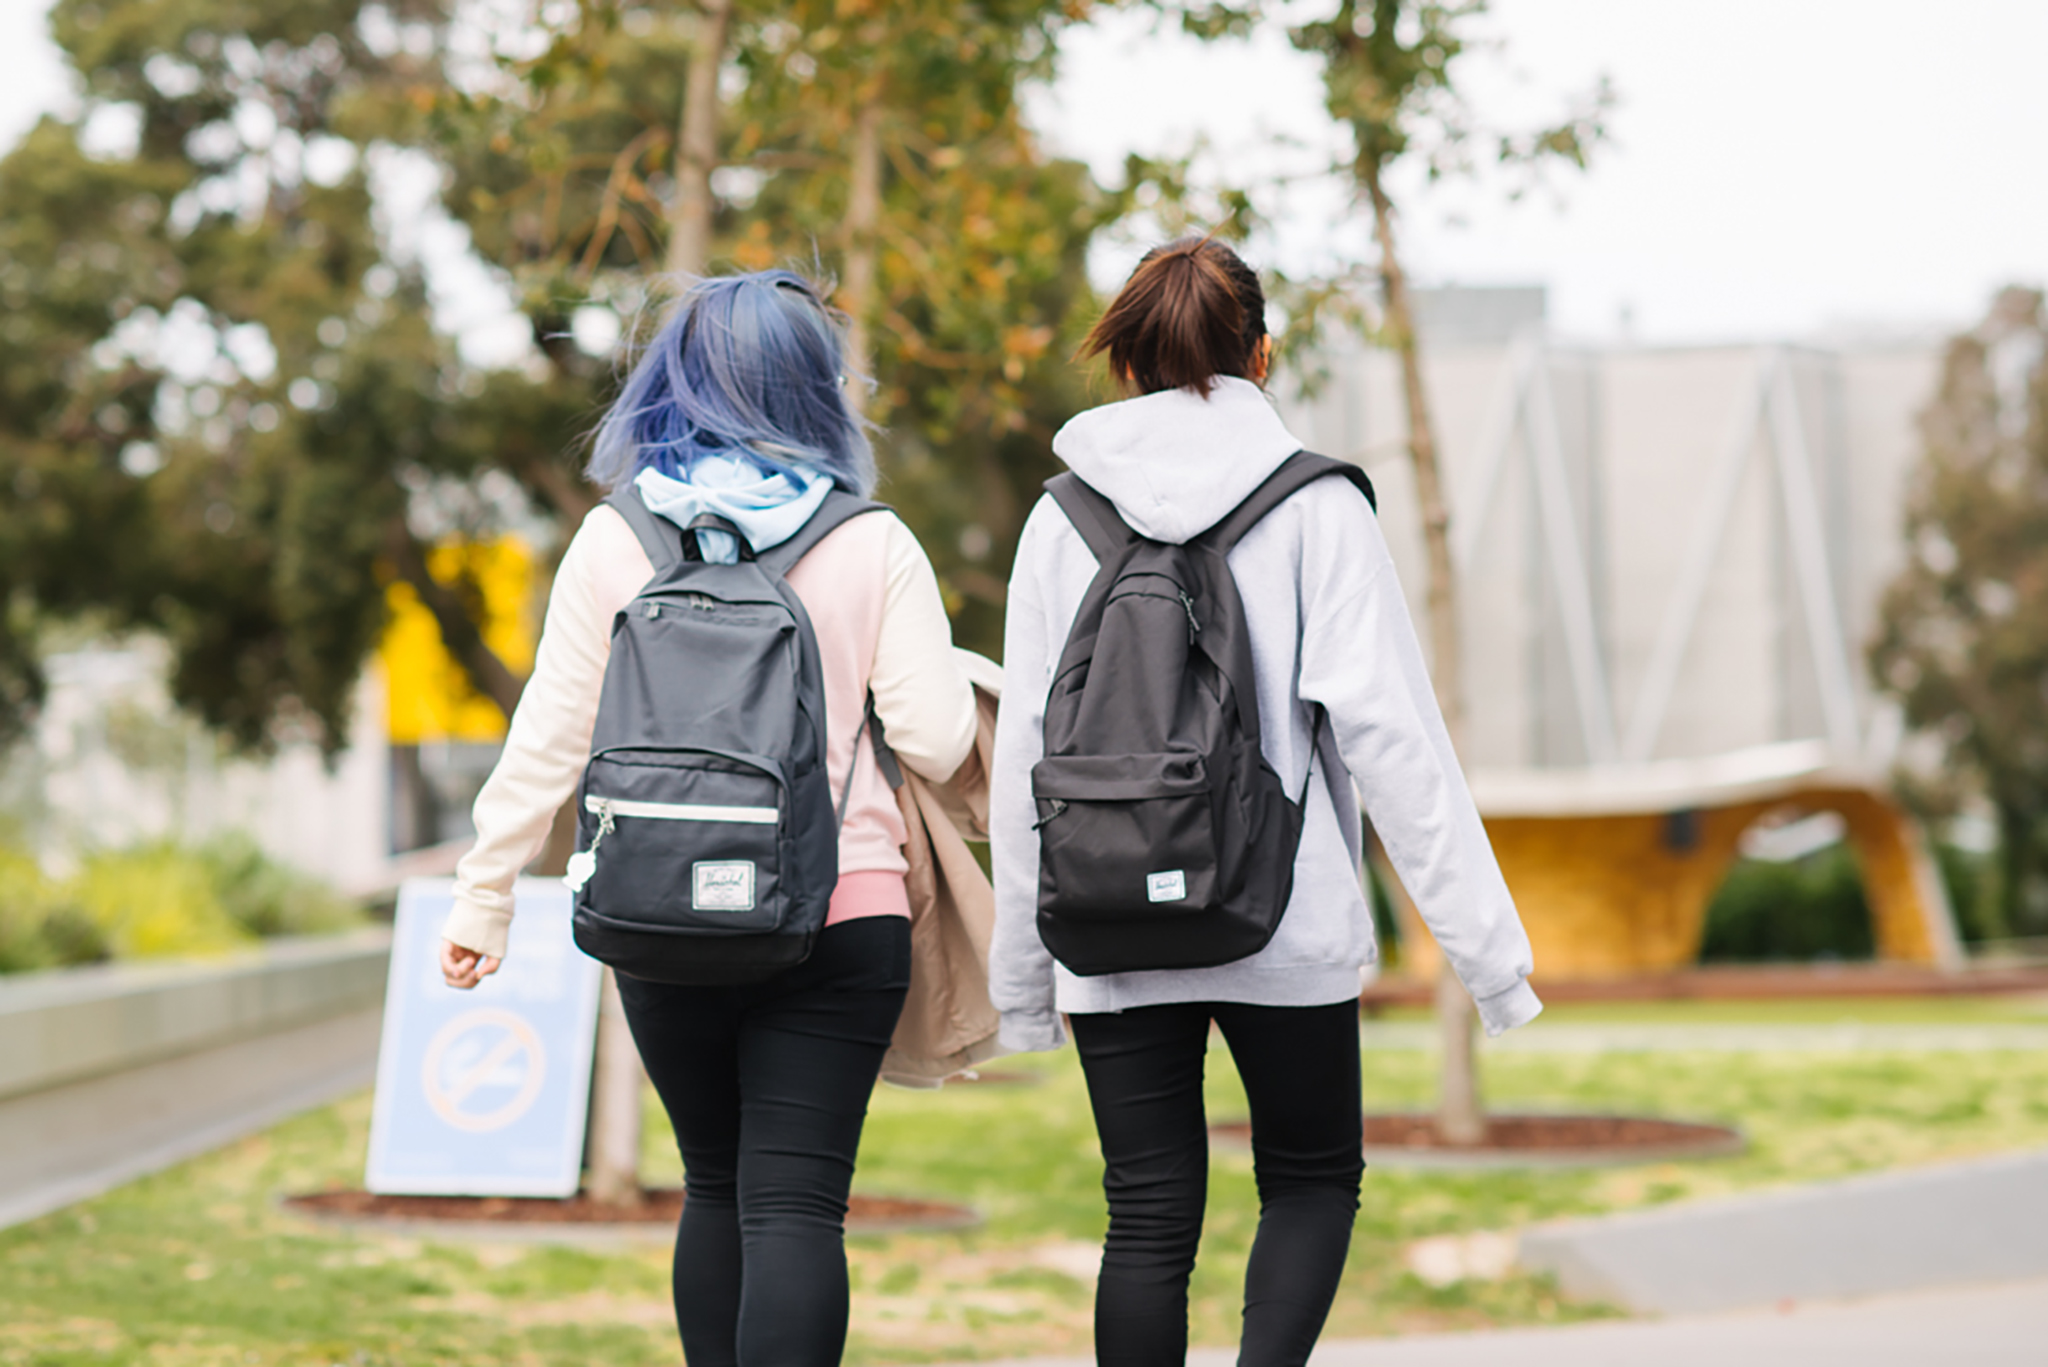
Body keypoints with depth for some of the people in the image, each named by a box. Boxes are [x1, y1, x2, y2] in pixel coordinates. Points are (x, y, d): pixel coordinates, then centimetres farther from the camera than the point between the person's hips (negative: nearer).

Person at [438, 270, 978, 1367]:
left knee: (715, 1186, 19)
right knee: (795, 1203, -4)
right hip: (839, 919, -2)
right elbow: (934, 741, -5)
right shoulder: (874, 545, -2)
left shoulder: (612, 543, 1)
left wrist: (484, 900, 7)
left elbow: (548, 741, 0)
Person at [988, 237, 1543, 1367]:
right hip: (1288, 927, -2)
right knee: (1313, 1178, 15)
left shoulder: (1061, 520, 3)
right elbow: (1388, 729, -9)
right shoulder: (1317, 508, -4)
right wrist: (1485, 941, -5)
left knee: (1149, 1216, 8)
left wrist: (1019, 974, 12)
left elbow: (1022, 757, 5)